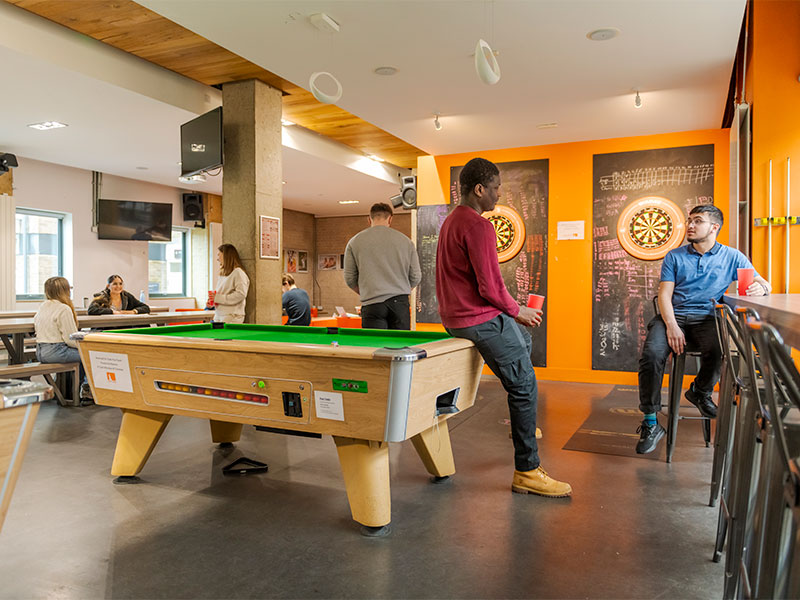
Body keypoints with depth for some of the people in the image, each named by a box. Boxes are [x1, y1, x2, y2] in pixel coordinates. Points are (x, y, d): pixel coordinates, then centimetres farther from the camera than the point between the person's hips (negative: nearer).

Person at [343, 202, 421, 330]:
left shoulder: (354, 242, 7)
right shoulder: (405, 241, 9)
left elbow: (350, 279, 9)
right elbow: (416, 277, 11)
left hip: (373, 305, -1)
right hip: (400, 304, 2)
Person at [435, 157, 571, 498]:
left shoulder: (451, 221, 14)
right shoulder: (478, 226, -19)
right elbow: (490, 287, -22)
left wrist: (512, 309, 17)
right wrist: (517, 311, -3)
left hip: (454, 316, 11)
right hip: (481, 320, -11)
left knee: (522, 339, 31)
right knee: (524, 386, -5)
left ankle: (522, 426, 40)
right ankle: (527, 472, 0)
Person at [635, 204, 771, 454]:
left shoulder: (732, 257, 14)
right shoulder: (674, 256, 14)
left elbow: (763, 283, 11)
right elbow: (664, 294, 4)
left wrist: (760, 287, -17)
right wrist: (672, 326, -14)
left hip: (707, 319, 0)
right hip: (674, 316, 0)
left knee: (717, 351, -35)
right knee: (651, 354, -30)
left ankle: (700, 391, 2)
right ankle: (650, 423, -17)